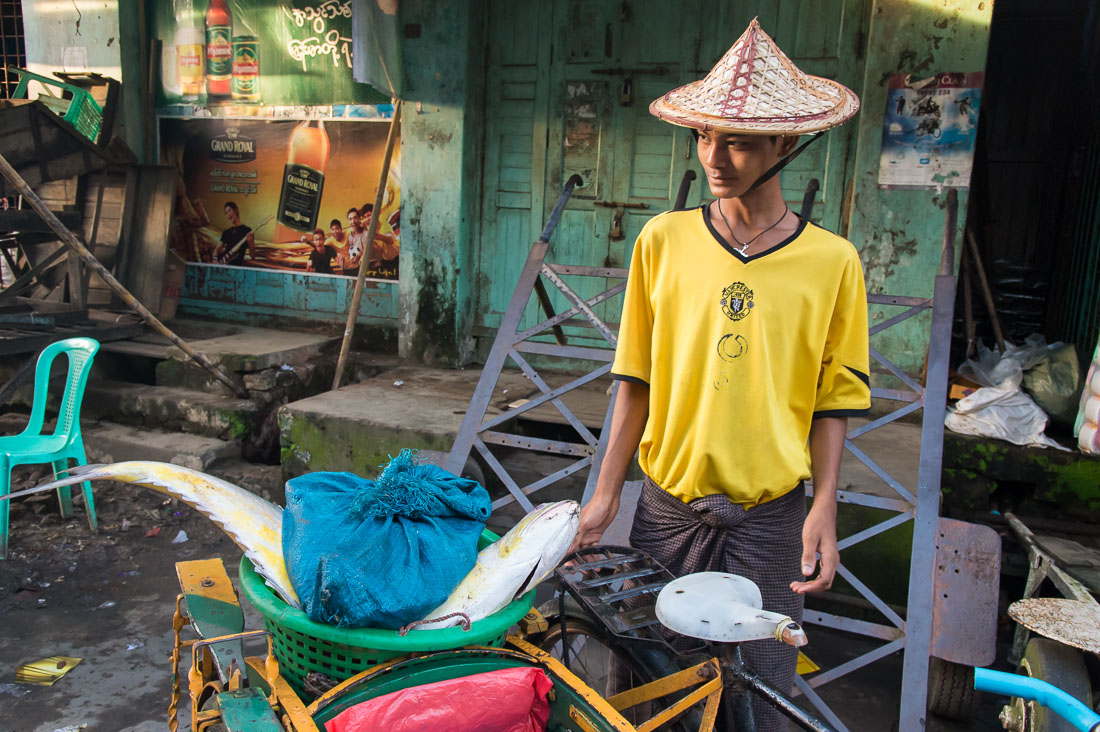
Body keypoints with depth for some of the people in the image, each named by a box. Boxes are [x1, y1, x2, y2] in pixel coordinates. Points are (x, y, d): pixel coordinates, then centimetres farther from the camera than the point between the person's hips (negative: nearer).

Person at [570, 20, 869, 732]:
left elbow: (832, 404, 1)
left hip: (770, 514, -1)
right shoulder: (664, 239, -3)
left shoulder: (832, 261, -5)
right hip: (668, 504, 1)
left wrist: (824, 512, -8)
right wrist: (606, 494, 1)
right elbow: (636, 380, 2)